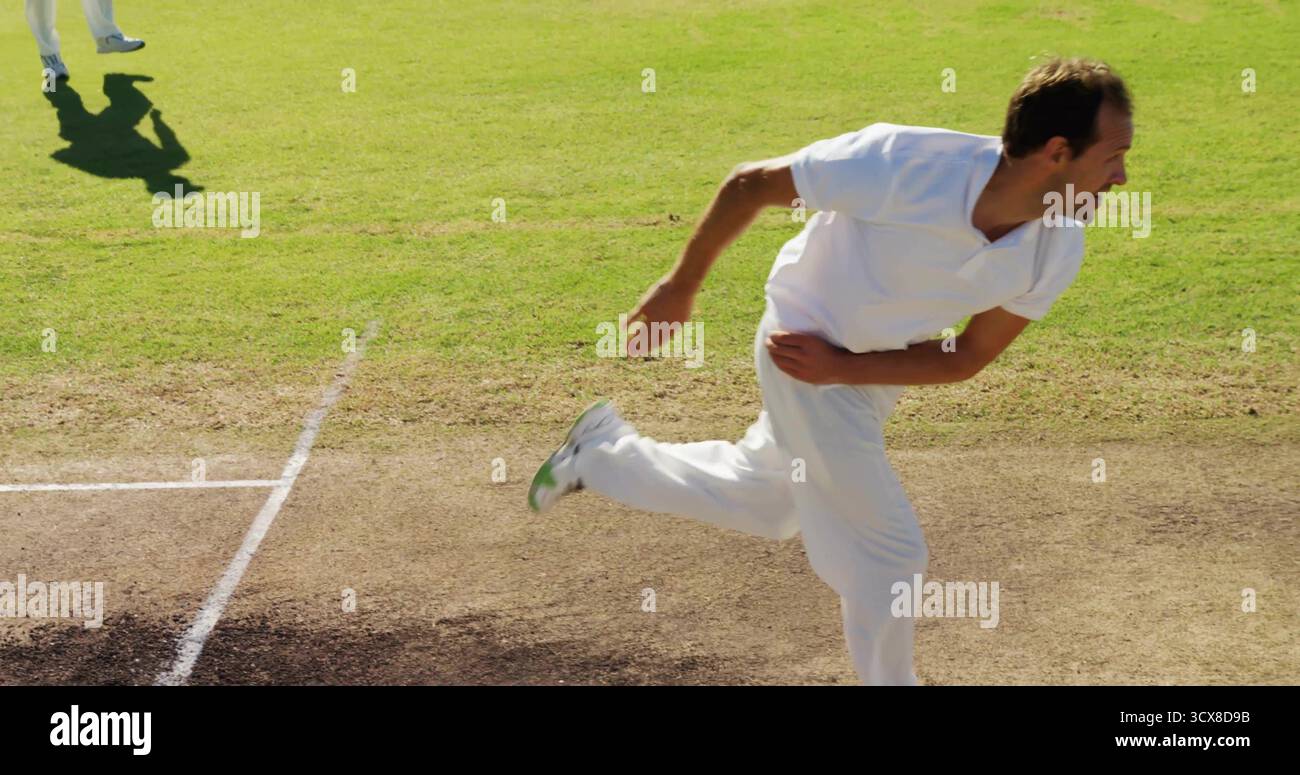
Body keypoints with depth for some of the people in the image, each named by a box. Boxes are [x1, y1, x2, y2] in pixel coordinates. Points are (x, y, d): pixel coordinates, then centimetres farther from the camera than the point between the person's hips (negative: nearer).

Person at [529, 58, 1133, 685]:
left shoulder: (1060, 249, -20)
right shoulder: (899, 162, -35)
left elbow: (968, 358, -9)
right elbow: (749, 184, -19)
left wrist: (841, 368, -21)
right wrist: (681, 285, -7)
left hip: (873, 372, 6)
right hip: (804, 346, -6)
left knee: (765, 506, 25)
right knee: (888, 553, -4)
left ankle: (605, 450, 45)